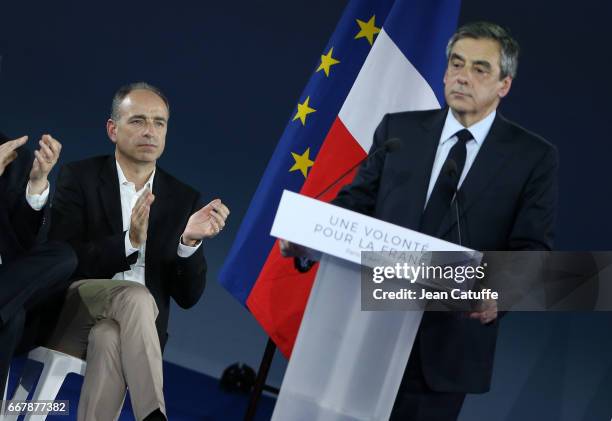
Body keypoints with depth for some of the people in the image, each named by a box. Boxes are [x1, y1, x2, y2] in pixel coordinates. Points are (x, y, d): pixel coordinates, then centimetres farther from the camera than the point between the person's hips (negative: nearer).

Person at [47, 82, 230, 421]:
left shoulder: (183, 199, 9)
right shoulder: (79, 177, 3)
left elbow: (187, 296, 5)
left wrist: (190, 241, -14)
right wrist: (128, 241, -24)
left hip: (138, 325, 2)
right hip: (71, 317, -1)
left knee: (110, 338, -35)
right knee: (136, 297, -33)